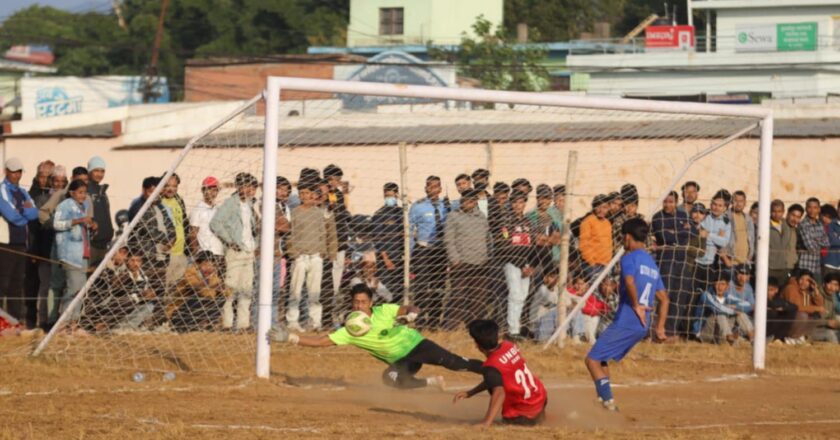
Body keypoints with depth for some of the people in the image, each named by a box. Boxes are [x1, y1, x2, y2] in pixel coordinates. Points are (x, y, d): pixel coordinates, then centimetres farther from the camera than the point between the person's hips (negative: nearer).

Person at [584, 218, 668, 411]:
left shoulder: (629, 257, -5)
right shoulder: (652, 263, 20)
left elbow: (630, 281, -27)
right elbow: (663, 298, 21)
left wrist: (636, 305, -15)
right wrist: (660, 326, 20)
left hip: (625, 322, -9)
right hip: (642, 326, 9)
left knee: (592, 360, -7)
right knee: (601, 359, 20)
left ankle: (609, 401, -18)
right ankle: (604, 399, 16)